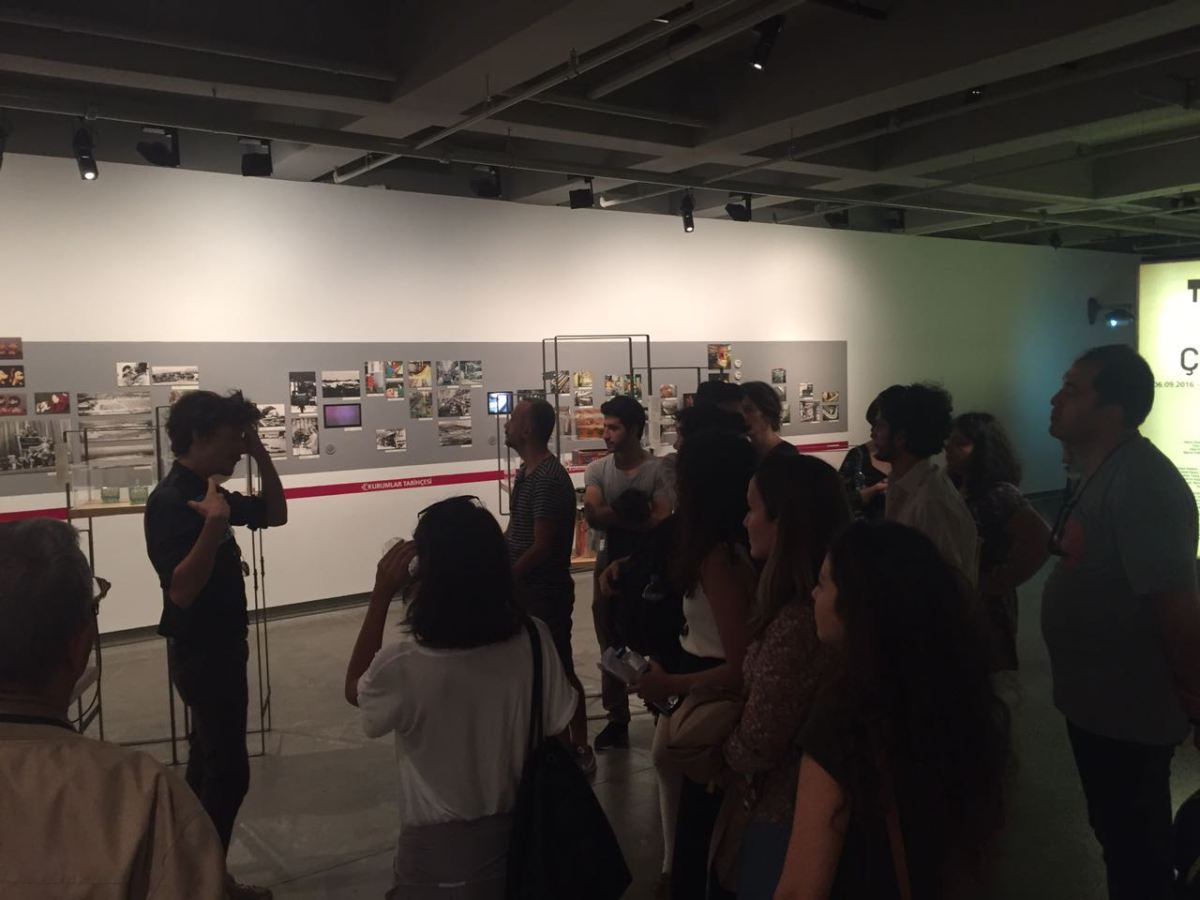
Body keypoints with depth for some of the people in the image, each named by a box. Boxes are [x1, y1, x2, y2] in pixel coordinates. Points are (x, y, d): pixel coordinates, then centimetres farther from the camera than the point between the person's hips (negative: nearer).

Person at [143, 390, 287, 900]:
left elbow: (275, 515, 15)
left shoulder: (208, 491, 6)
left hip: (218, 648, 10)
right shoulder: (170, 501, -22)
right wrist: (213, 524, -41)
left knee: (207, 764, 18)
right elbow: (181, 590, -30)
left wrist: (260, 453, 3)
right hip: (202, 653, -10)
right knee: (228, 771, -4)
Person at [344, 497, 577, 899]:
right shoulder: (534, 641, -18)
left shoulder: (402, 665, -26)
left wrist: (381, 595, -9)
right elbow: (558, 728, -5)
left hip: (438, 849, -3)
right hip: (516, 833, 3)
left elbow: (355, 689, -3)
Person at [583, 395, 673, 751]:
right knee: (612, 646, 11)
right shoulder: (597, 469, 0)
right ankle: (617, 719, 23)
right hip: (610, 565, 4)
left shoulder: (656, 470, -11)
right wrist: (635, 514, -21)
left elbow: (663, 521, -21)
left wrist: (613, 517, -22)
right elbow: (593, 516, -14)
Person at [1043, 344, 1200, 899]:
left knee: (1136, 845, 9)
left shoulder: (1141, 484, -26)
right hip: (1099, 700, 9)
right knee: (1119, 833, 24)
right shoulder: (1102, 473, 7)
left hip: (1128, 710, -9)